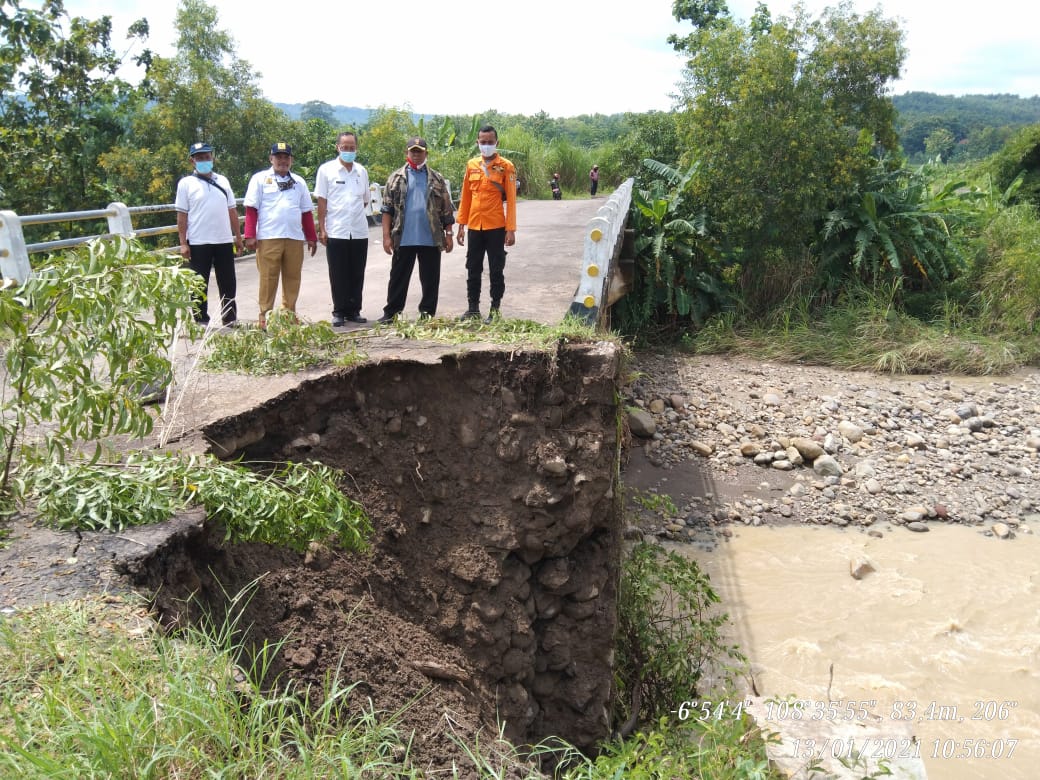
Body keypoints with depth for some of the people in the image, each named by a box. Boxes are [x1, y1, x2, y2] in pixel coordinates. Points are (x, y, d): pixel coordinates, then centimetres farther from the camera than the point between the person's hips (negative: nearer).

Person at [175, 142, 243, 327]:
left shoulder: (222, 181, 11)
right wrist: (183, 243, -8)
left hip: (224, 241, 3)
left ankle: (230, 320, 20)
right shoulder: (186, 183, 0)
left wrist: (238, 237, 11)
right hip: (198, 242, -3)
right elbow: (182, 215, -3)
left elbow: (232, 211, 14)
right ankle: (201, 322, 13)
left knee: (228, 283, 9)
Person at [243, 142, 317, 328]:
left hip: (295, 238, 4)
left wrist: (311, 237, 13)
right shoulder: (260, 179, 7)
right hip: (268, 238, -4)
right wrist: (250, 236, -8)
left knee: (292, 278, 5)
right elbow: (251, 209, 1)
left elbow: (307, 212, 18)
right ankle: (265, 316, 3)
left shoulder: (299, 182, 18)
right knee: (268, 278, -3)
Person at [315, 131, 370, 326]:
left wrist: (354, 212, 9)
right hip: (336, 232, -3)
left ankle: (353, 311, 17)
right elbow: (322, 201, -1)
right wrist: (322, 229, -5)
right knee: (338, 275, 2)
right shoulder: (326, 170, 0)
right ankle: (339, 312, 10)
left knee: (357, 275, 7)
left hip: (359, 231, 3)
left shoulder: (361, 171, 10)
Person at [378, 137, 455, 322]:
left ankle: (428, 313, 15)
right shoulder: (396, 178, 6)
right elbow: (387, 209, 2)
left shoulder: (437, 179, 9)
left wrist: (448, 234, 3)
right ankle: (391, 312, 12)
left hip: (431, 239, 1)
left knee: (431, 279, 5)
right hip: (403, 239, -1)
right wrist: (386, 236, -5)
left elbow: (446, 210, 9)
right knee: (398, 277, 5)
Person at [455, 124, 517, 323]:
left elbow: (511, 200, -5)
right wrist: (461, 225, 8)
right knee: (473, 269, 10)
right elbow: (465, 197, 12)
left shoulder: (506, 166, -3)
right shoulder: (471, 165, 9)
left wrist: (511, 229, -10)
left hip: (496, 227, -4)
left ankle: (495, 310, 12)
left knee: (496, 270, 4)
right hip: (474, 226, 4)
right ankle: (473, 308, 19)